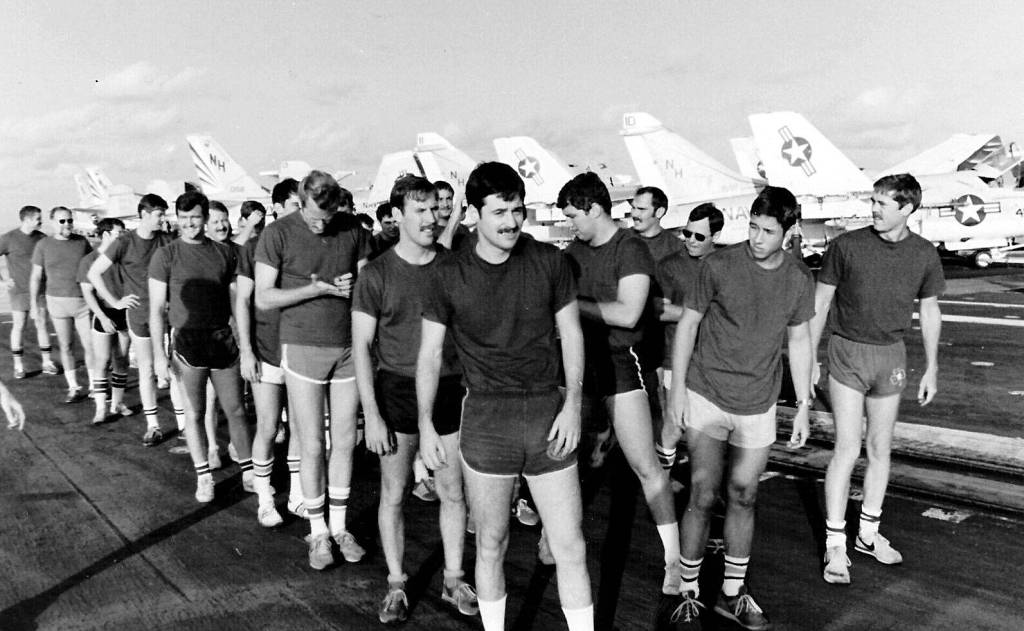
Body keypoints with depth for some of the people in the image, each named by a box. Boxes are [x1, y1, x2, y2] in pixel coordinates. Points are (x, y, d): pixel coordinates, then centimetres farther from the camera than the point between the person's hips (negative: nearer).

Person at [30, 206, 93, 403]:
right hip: (58, 302, 0)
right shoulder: (43, 245, -1)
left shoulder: (82, 241, 0)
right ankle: (74, 389, 18)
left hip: (83, 301, 0)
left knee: (90, 345, -1)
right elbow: (36, 276, 3)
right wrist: (33, 303, 1)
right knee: (66, 347, 8)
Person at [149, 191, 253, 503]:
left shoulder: (224, 253, 6)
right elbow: (156, 308, -3)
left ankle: (249, 474, 18)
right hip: (187, 340, -2)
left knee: (236, 410, 7)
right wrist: (159, 354, -8)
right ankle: (203, 478, 20)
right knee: (194, 414, 7)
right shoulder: (166, 255, -2)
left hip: (223, 339, 2)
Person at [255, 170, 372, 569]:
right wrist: (315, 289, -18)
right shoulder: (278, 234, -8)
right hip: (303, 347, -3)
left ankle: (340, 527, 24)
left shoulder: (352, 228, 1)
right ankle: (317, 532, 19)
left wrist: (355, 287, -12)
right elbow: (263, 298, -7)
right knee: (312, 446, 3)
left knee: (345, 442, 8)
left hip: (348, 347, 3)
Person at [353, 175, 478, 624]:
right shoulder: (376, 274, -4)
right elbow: (361, 345, -4)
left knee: (452, 491, 9)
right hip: (398, 389, -2)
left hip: (450, 388, 2)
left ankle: (453, 580, 26)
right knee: (393, 493, 7)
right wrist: (371, 414, -9)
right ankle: (396, 585, 24)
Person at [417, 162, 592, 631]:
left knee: (571, 547, 5)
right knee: (491, 544, 11)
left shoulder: (549, 261, 0)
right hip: (485, 418, -1)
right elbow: (430, 354, 3)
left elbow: (571, 334, 6)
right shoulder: (450, 275, -3)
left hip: (548, 414, 1)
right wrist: (426, 425, -1)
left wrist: (573, 404, -3)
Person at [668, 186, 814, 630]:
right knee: (704, 496, -4)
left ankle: (732, 593, 27)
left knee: (743, 497, 11)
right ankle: (689, 595, 13)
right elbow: (688, 324, -3)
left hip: (758, 405, 3)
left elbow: (799, 341, 8)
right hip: (706, 396, -3)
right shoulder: (718, 265, -11)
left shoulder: (799, 280, -2)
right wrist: (678, 389, -5)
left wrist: (803, 406, 8)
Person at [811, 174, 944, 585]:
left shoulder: (925, 255, -1)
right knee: (847, 450, -7)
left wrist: (932, 368, 10)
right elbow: (820, 302, -1)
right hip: (848, 353, -3)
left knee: (880, 449, 12)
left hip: (891, 355, 3)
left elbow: (930, 311, 10)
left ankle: (868, 533, 27)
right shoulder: (846, 246, -9)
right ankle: (835, 545, 3)